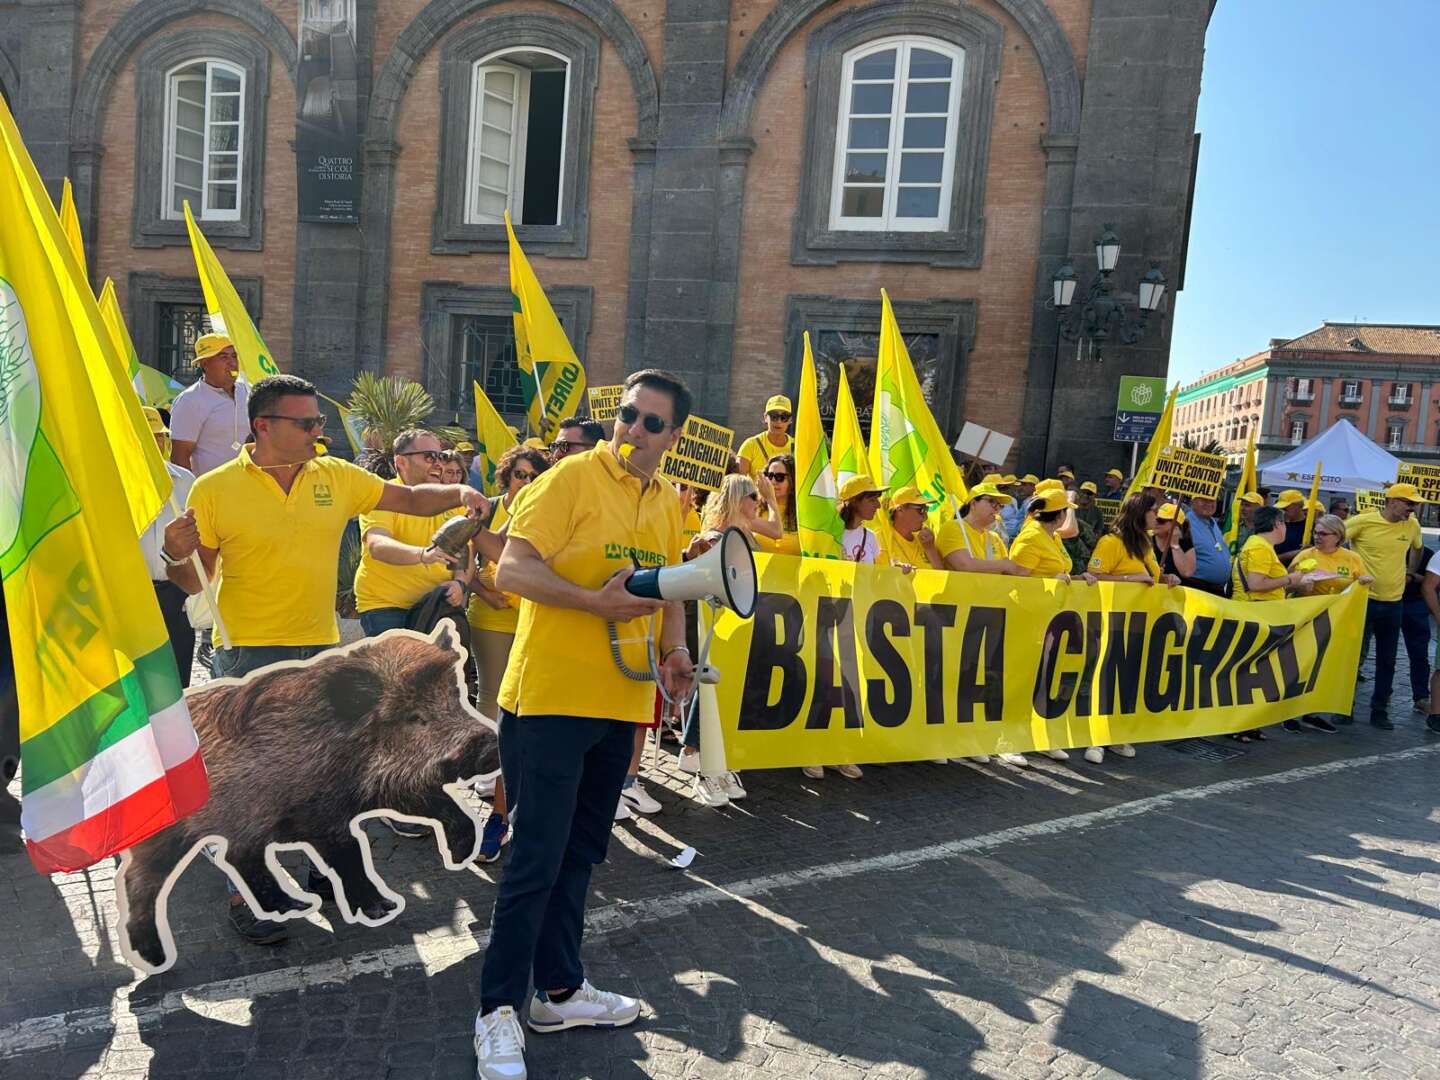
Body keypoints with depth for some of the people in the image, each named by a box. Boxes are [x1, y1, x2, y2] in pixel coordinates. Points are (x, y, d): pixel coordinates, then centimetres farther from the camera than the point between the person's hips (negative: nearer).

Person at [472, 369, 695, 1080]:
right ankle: (499, 1009, 16)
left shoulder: (667, 502, 11)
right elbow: (511, 572, -16)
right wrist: (596, 602, -26)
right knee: (536, 855, -1)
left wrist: (674, 651, 3)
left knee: (579, 852, 17)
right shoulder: (573, 476, -10)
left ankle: (560, 990, 33)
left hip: (620, 700, 7)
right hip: (551, 694, -7)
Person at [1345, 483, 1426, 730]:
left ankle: (1380, 710, 22)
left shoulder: (1412, 525, 2)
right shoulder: (1363, 521, -13)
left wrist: (1410, 571, 21)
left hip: (1394, 603, 5)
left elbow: (1417, 547, 24)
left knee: (1387, 661, 10)